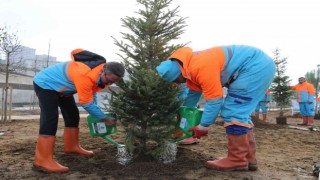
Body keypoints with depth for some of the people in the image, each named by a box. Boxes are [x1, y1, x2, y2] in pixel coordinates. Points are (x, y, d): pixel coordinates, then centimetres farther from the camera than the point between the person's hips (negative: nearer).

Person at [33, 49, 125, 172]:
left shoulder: (100, 72, -11)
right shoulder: (85, 75, -40)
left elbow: (91, 92, 4)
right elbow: (86, 103, -32)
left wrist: (96, 114, -2)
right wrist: (104, 118, -21)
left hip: (60, 86, 9)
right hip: (45, 83, -9)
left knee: (72, 115, 9)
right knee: (50, 118, -19)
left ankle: (72, 147, 23)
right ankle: (43, 160, -18)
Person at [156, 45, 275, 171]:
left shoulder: (201, 68, -27)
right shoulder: (190, 67, 6)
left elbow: (214, 100, -22)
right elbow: (193, 93, 19)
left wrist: (203, 127, -10)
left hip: (256, 66, -10)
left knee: (233, 112, -11)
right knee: (238, 112, 9)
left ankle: (237, 160, -5)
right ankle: (248, 158, 14)